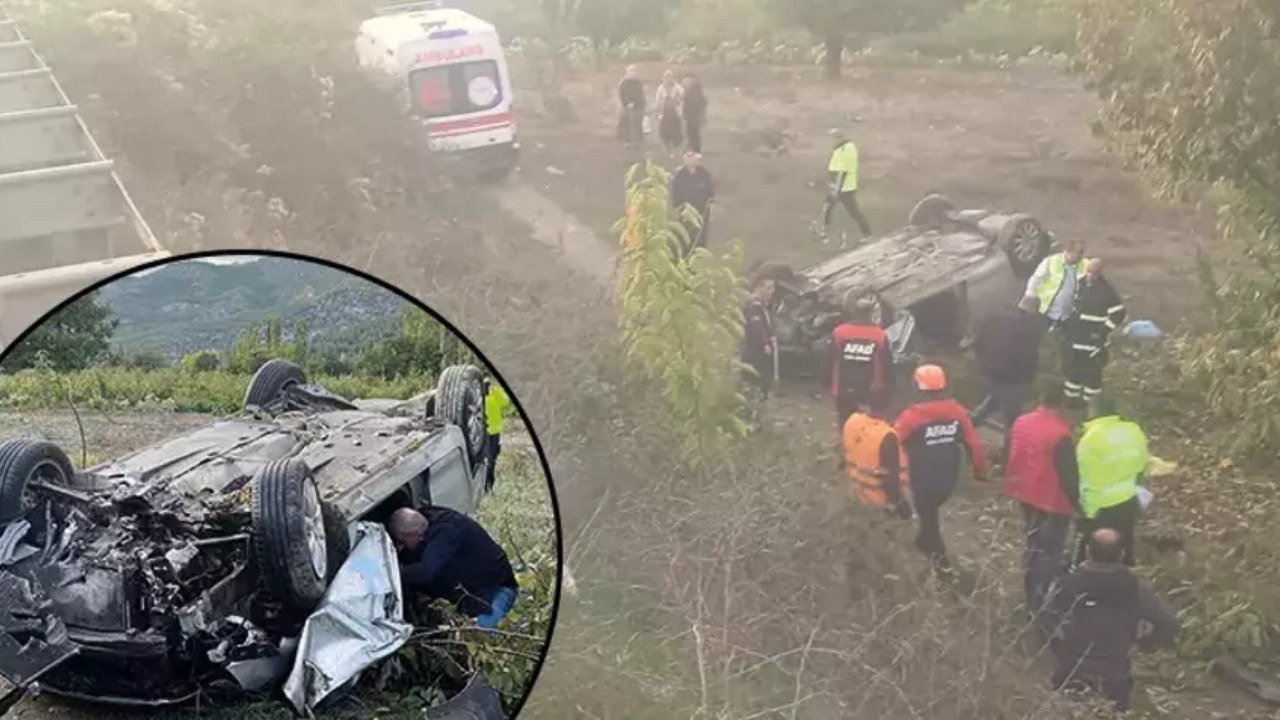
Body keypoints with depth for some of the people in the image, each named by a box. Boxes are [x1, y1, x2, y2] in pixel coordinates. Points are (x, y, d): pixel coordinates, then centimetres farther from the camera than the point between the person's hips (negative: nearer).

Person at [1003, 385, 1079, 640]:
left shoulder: (1020, 422, -3)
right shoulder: (1060, 434, -26)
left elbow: (1011, 458, 9)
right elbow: (1069, 474, -21)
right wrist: (1078, 502, -8)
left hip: (1027, 496, 7)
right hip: (1053, 502, -7)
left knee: (1035, 547, 24)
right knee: (1049, 556, 4)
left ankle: (1034, 600, 39)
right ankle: (1042, 610, 8)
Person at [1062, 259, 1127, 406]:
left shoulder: (1107, 291, -18)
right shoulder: (1081, 283, 3)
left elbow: (1119, 314, -15)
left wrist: (1104, 331, -16)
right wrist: (1067, 324, 16)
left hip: (1093, 342, -7)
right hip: (1075, 337, 7)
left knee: (1091, 373, 2)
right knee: (1071, 368, 17)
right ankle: (1072, 398, 34)